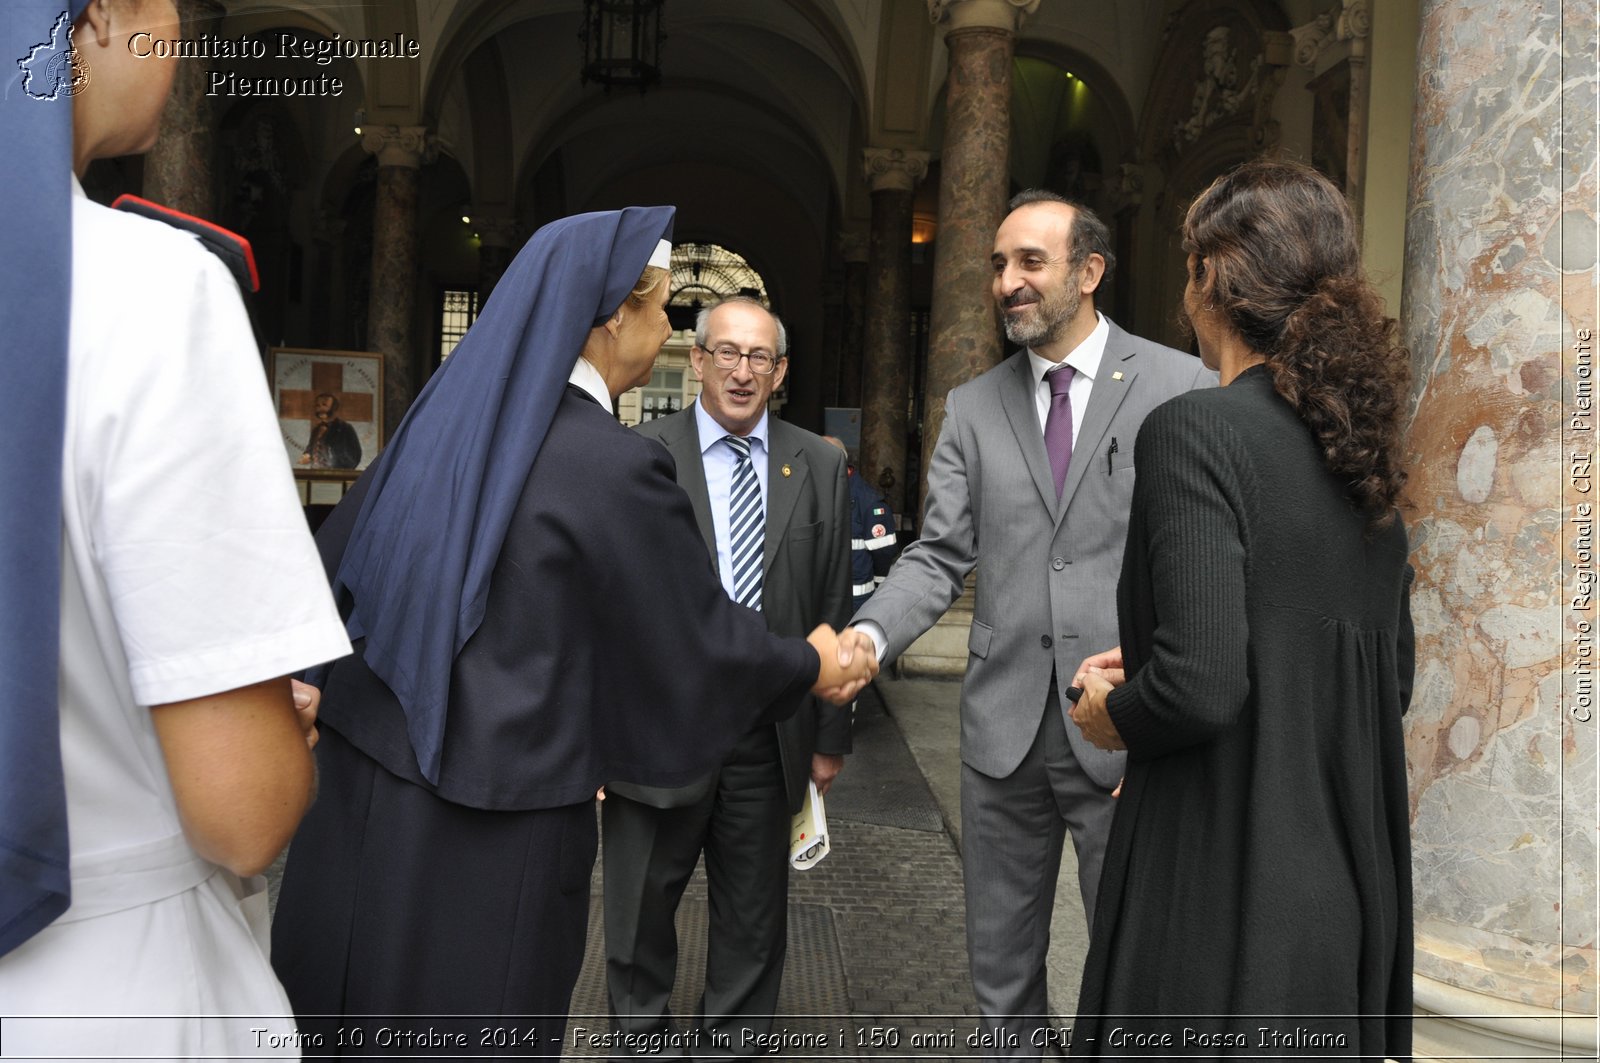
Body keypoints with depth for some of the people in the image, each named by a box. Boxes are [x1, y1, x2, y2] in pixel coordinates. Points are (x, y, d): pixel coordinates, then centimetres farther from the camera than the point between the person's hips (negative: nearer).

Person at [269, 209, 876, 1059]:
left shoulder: (446, 418, 1)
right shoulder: (616, 465, -21)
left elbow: (333, 565, 11)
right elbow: (701, 640, -11)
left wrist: (315, 681, 24)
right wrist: (812, 667, 6)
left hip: (367, 766, 7)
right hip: (495, 810, -7)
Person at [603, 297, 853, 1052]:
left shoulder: (818, 466, 3)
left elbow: (832, 607, 4)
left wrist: (830, 734, 6)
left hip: (769, 735, 2)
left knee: (755, 920, 17)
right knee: (641, 912, 17)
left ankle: (738, 1036, 40)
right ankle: (640, 1037, 41)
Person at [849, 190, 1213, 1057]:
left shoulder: (1180, 387, -2)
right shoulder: (973, 407, 7)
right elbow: (940, 553, 2)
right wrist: (870, 634, -16)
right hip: (1004, 726, 4)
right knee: (999, 963, 17)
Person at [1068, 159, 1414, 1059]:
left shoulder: (1195, 429, -17)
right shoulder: (1359, 442, 6)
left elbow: (1199, 687, -26)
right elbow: (1393, 677, 13)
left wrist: (1113, 715, -4)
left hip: (1229, 888, -8)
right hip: (1353, 883, 8)